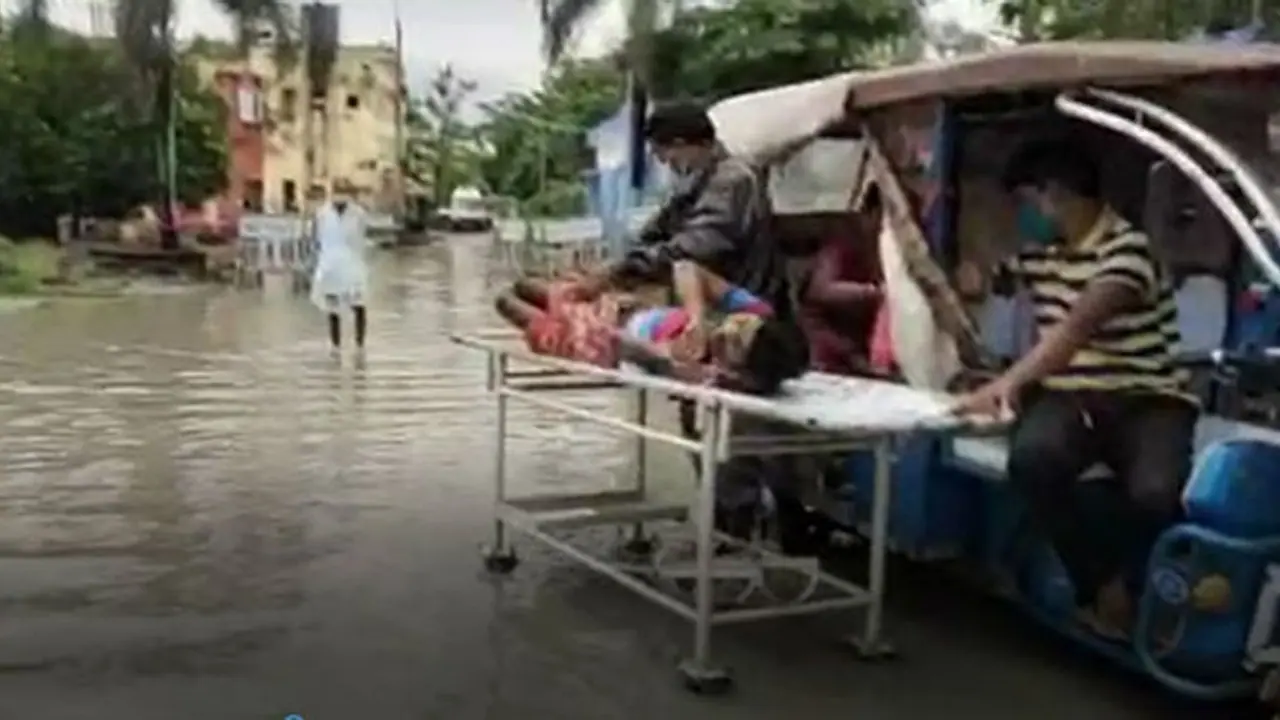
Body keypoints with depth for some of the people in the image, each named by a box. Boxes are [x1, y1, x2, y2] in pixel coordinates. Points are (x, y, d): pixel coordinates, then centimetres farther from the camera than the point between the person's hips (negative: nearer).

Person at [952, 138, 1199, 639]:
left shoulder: (1127, 249, -11)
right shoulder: (1037, 252, 13)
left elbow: (1077, 328, -27)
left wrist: (1009, 382, -37)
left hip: (1147, 400, -4)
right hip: (1070, 397, 4)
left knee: (1155, 492, -34)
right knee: (1031, 458, -32)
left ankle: (1131, 587, 1)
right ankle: (1100, 588, -11)